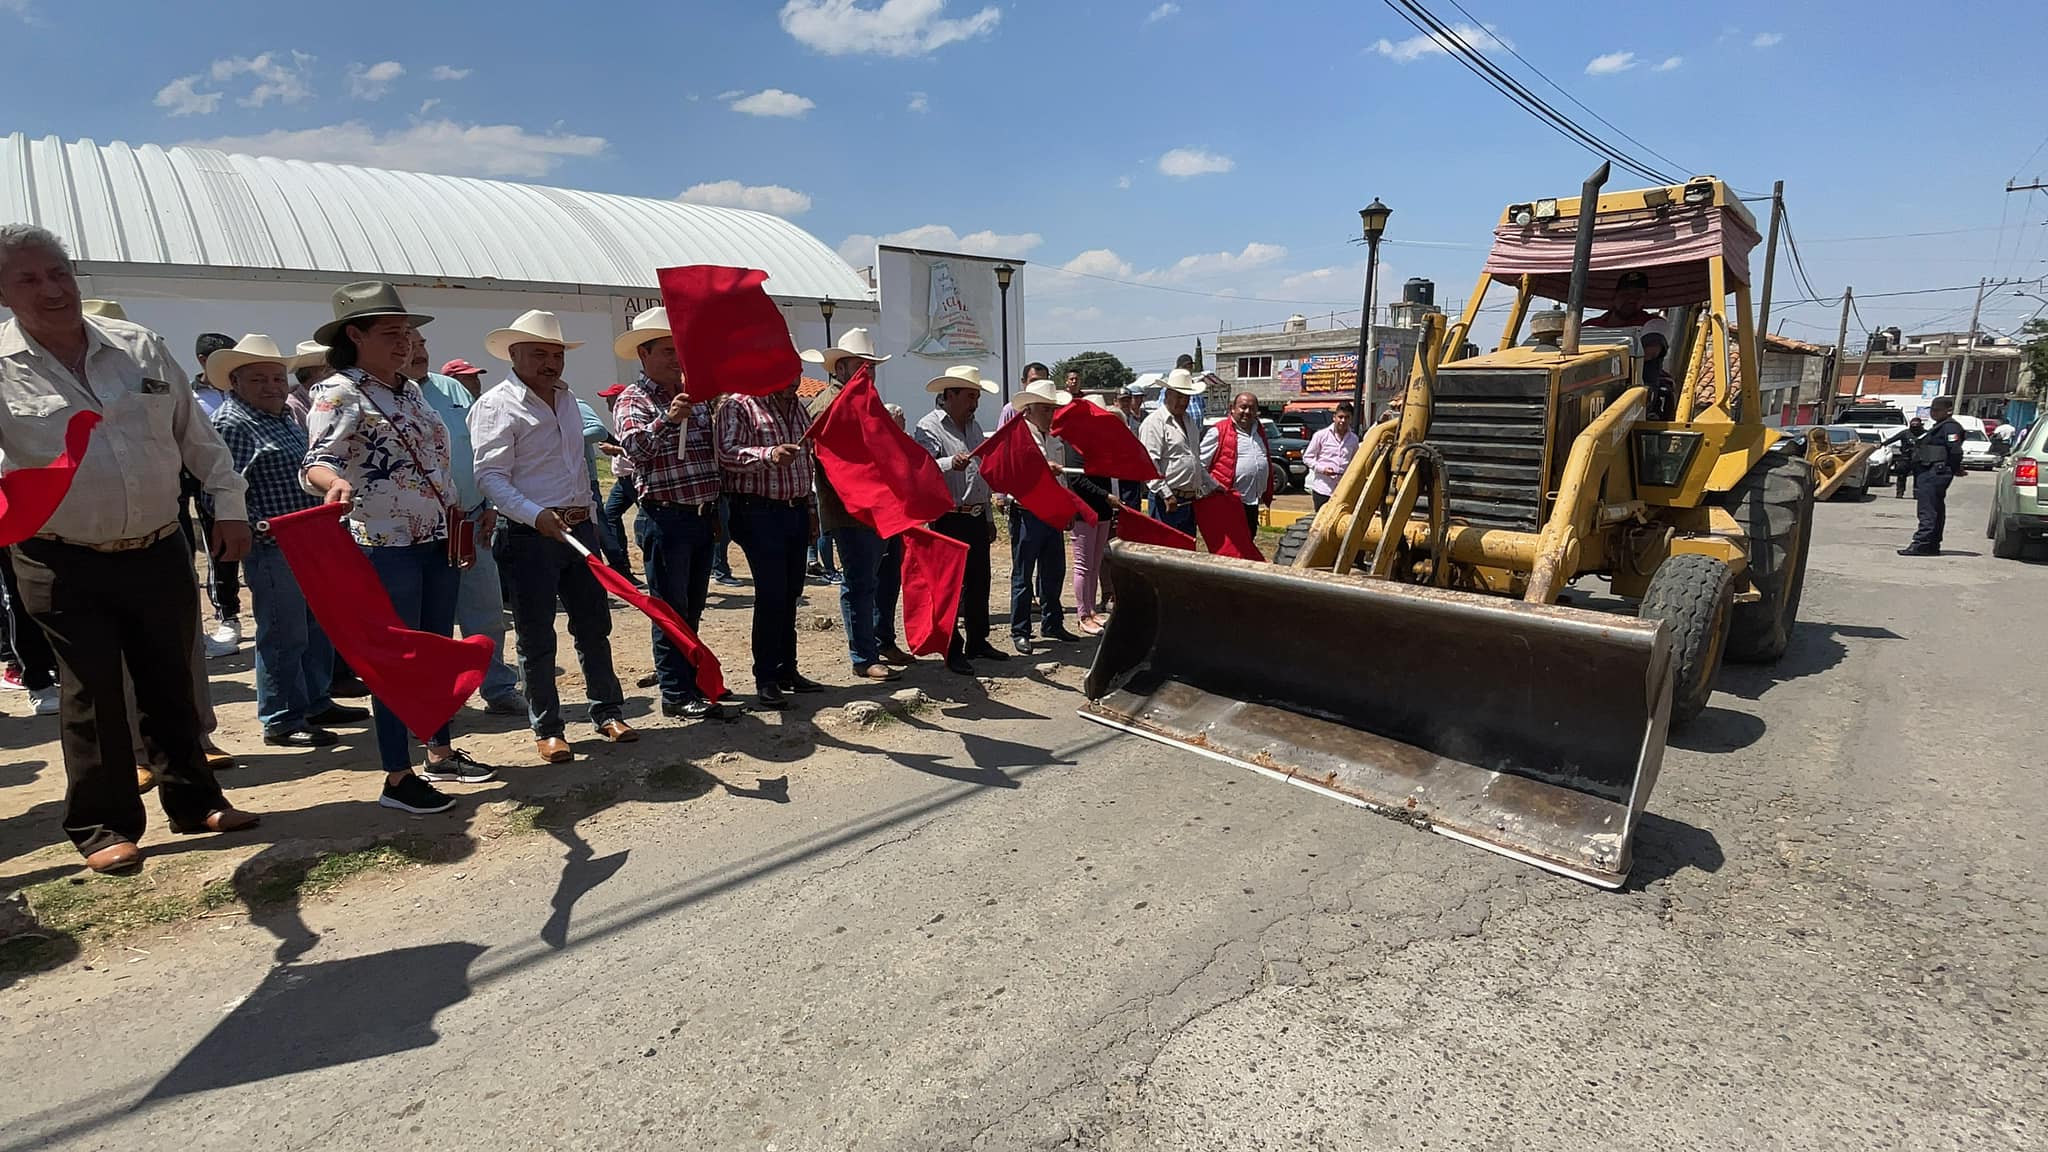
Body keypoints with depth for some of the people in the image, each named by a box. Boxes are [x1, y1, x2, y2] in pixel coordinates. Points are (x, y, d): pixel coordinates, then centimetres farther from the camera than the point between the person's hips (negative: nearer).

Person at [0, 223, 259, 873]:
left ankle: (194, 800, 25)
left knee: (172, 685, 11)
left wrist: (228, 505, 7)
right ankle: (102, 825, 18)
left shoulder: (139, 347, 5)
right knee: (91, 696, 3)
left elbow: (196, 435, 10)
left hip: (159, 552, 2)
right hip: (65, 566, -2)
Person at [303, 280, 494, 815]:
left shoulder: (411, 389, 15)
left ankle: (440, 754, 27)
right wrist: (336, 482, -43)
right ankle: (397, 778, 8)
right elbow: (318, 460, -21)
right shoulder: (340, 392, -9)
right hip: (385, 546, -8)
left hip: (438, 542, 8)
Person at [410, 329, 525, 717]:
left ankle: (499, 689, 22)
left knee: (487, 612, 10)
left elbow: (480, 448, 13)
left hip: (472, 521, 5)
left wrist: (489, 505, 8)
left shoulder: (453, 388, 11)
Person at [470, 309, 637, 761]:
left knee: (594, 625, 11)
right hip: (529, 536, -6)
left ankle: (607, 711, 22)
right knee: (536, 637, 3)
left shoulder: (568, 400, 15)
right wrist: (537, 515, -28)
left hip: (579, 529, 7)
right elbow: (490, 477, -16)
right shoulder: (497, 405, -7)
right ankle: (547, 730, 14)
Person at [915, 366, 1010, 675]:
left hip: (976, 518, 8)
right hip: (949, 519, -8)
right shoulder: (929, 426, -9)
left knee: (979, 582, 13)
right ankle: (952, 651, 5)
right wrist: (950, 463, -44)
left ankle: (977, 641, 25)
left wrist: (988, 517, 22)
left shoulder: (973, 426, 17)